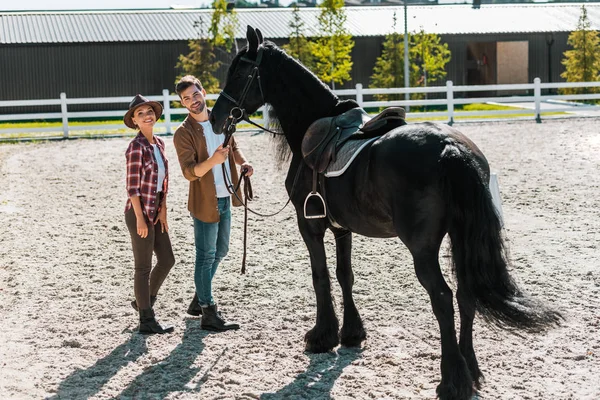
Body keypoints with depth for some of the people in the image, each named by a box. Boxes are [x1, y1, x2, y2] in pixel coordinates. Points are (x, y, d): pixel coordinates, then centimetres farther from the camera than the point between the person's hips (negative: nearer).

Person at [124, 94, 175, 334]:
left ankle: (144, 301, 33)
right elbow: (132, 186, -16)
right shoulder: (136, 147, -15)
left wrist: (162, 210, 3)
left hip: (155, 212, 8)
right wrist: (141, 219, -17)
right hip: (139, 213, -8)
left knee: (167, 260, 13)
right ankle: (147, 321, 11)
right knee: (144, 267, 1)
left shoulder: (159, 144, 8)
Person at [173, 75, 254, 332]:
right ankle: (209, 315, 1)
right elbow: (189, 172, -21)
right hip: (204, 201, -7)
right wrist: (213, 160, -38)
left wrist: (242, 161, 1)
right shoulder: (184, 133, -14)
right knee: (206, 256, -3)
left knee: (219, 251, 19)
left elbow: (233, 146, 22)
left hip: (224, 198, 7)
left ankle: (199, 299, 34)